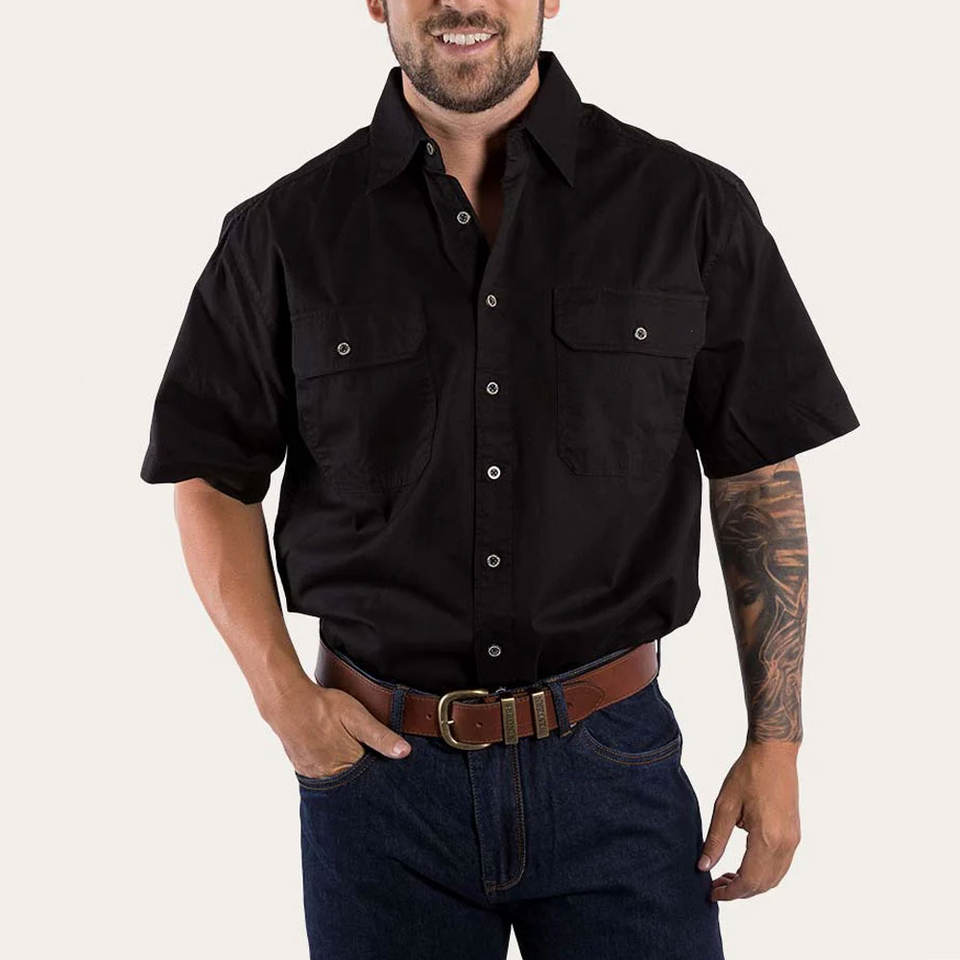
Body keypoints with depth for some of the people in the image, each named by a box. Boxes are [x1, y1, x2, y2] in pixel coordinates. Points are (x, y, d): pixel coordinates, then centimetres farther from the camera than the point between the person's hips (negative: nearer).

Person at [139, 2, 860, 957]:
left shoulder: (692, 207, -3)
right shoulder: (283, 233, -1)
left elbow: (758, 481, 2)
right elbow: (212, 479, 6)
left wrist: (774, 743, 0)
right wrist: (283, 697, -6)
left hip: (613, 767, 0)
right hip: (377, 766, 1)